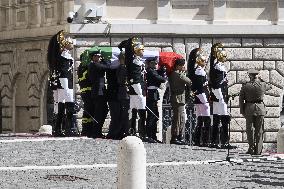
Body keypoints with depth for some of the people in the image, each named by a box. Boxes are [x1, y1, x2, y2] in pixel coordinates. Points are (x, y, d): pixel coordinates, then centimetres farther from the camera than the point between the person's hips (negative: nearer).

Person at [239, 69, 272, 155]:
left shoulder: (245, 86, -4)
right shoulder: (263, 85, -4)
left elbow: (241, 99, -2)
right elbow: (269, 86, 20)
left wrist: (242, 111, 6)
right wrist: (260, 80, 26)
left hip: (249, 108, 0)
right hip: (260, 108, 0)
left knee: (250, 129, 9)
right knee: (259, 130, 6)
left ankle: (251, 149, 6)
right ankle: (258, 150, 5)